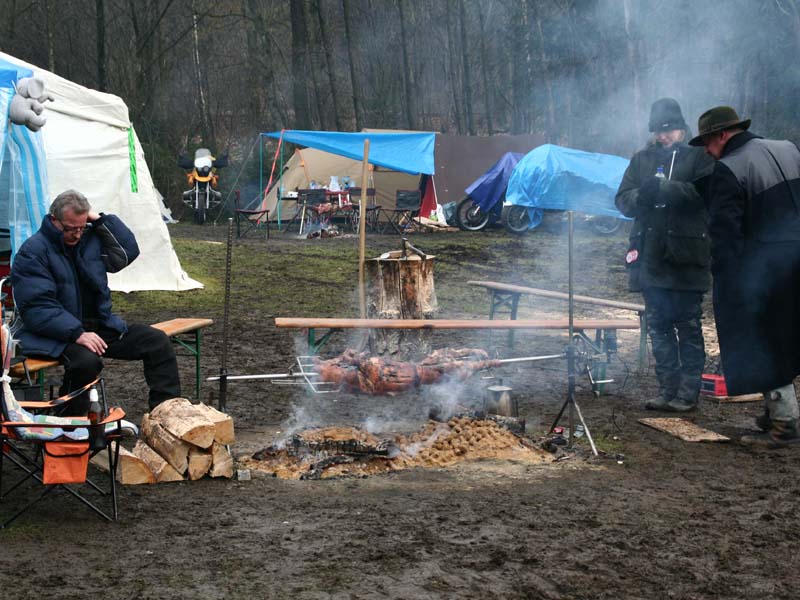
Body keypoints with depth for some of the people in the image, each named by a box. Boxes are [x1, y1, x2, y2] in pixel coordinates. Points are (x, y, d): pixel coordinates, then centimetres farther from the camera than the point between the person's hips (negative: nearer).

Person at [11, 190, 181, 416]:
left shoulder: (90, 238, 10)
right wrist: (77, 334, -30)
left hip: (100, 326, 7)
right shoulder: (33, 253, -11)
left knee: (157, 341, -3)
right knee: (86, 360, -37)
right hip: (59, 333, -7)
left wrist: (101, 220, 0)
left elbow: (127, 252, 10)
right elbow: (37, 308, -19)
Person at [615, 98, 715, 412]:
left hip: (686, 257, -5)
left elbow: (704, 193, -16)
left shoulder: (697, 156, 1)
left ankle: (688, 393, 5)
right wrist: (640, 197, -13)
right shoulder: (641, 159, 15)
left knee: (688, 327, 0)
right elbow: (622, 200, 9)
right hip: (650, 257, 5)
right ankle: (667, 390, 17)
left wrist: (662, 189, -24)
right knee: (658, 327, 9)